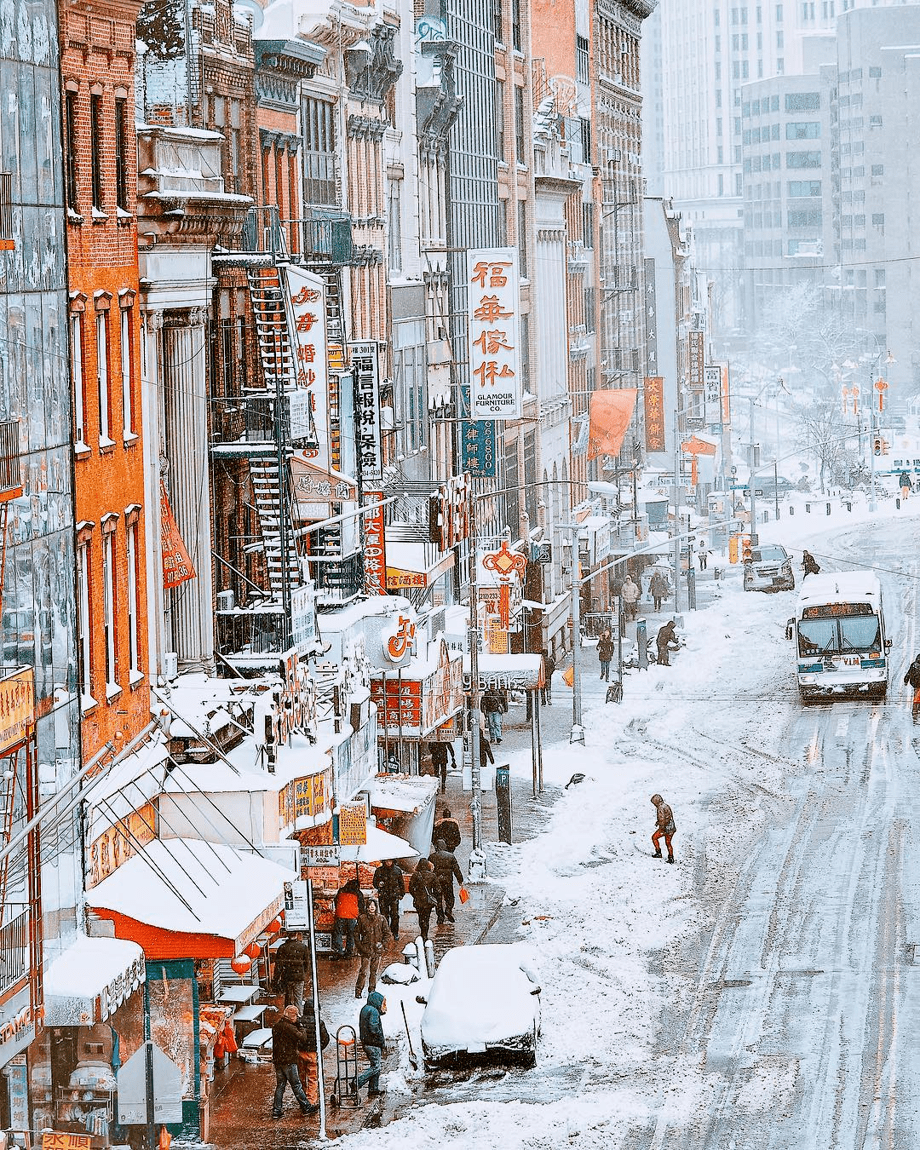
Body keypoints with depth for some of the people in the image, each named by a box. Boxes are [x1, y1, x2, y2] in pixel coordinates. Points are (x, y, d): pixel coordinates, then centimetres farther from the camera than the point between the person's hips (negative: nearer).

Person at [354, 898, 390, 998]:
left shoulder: (381, 919, 5)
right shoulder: (362, 918, 0)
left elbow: (386, 932, 14)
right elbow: (356, 933, 5)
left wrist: (381, 942, 3)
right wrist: (359, 946, -1)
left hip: (377, 949, 2)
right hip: (366, 949, -2)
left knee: (374, 971, 8)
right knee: (364, 971, -10)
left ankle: (372, 991, 18)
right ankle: (358, 991, -4)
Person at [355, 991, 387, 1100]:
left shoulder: (365, 1009, 14)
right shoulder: (373, 1011, -17)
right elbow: (374, 1029, -22)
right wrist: (383, 1042, -13)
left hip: (366, 1042, 10)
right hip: (373, 1043, -10)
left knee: (375, 1066, 16)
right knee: (375, 1067, -8)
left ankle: (374, 1089, 18)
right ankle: (356, 1083, -14)